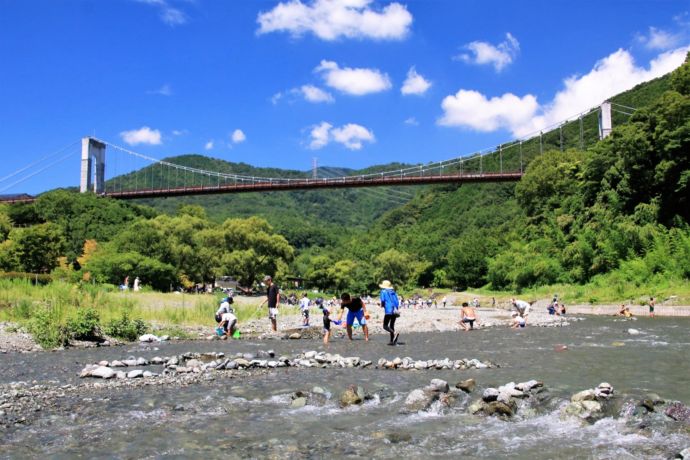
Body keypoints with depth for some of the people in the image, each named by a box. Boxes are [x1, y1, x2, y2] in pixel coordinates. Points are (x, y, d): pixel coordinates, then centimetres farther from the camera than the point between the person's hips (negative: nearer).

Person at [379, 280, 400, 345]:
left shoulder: (383, 291, 0)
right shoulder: (393, 292, 16)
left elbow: (383, 301, -10)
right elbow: (397, 301, 11)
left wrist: (382, 305, 10)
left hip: (388, 311, -6)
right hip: (395, 311, 6)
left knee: (385, 326, -2)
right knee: (392, 325, 15)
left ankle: (395, 333, -27)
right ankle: (392, 341, 11)